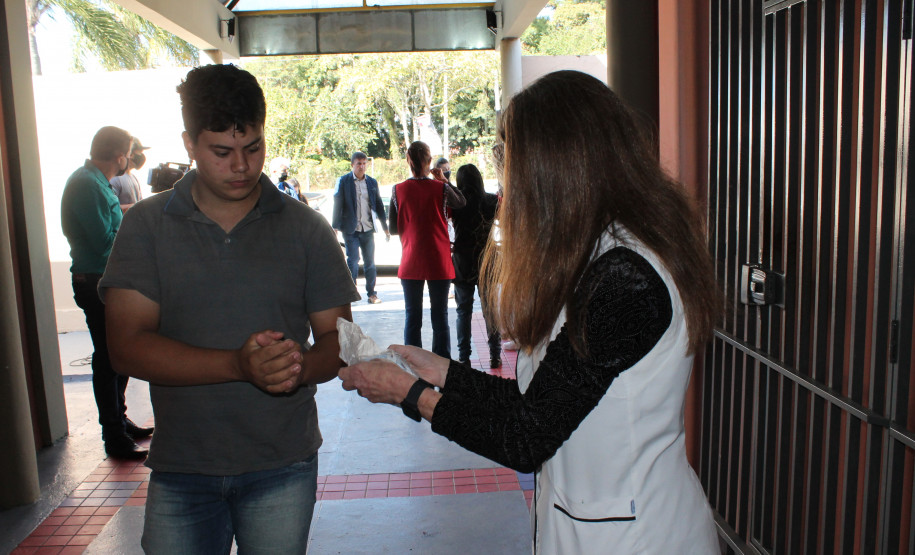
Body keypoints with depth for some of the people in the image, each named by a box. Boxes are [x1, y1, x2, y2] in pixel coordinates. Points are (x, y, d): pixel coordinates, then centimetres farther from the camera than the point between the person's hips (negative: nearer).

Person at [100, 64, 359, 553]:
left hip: (282, 465, 0)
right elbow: (127, 345, -10)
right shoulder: (146, 225, -1)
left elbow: (337, 337, -1)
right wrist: (240, 365, -24)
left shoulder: (305, 228, -1)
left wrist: (300, 366, -24)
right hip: (179, 467, 1)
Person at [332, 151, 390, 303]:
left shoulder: (372, 182, 9)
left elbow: (379, 205, 14)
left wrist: (385, 228, 13)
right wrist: (335, 227, -9)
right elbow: (337, 205, -3)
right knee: (353, 260, -6)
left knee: (369, 262, 7)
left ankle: (371, 294, 16)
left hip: (368, 229, 3)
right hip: (350, 229, -3)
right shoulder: (343, 181, -1)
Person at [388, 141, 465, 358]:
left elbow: (393, 228, 2)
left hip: (410, 263, 1)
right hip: (438, 263, -1)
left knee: (412, 317, 10)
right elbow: (461, 202, 13)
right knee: (440, 317, 7)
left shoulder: (398, 190, -4)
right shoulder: (440, 188, -8)